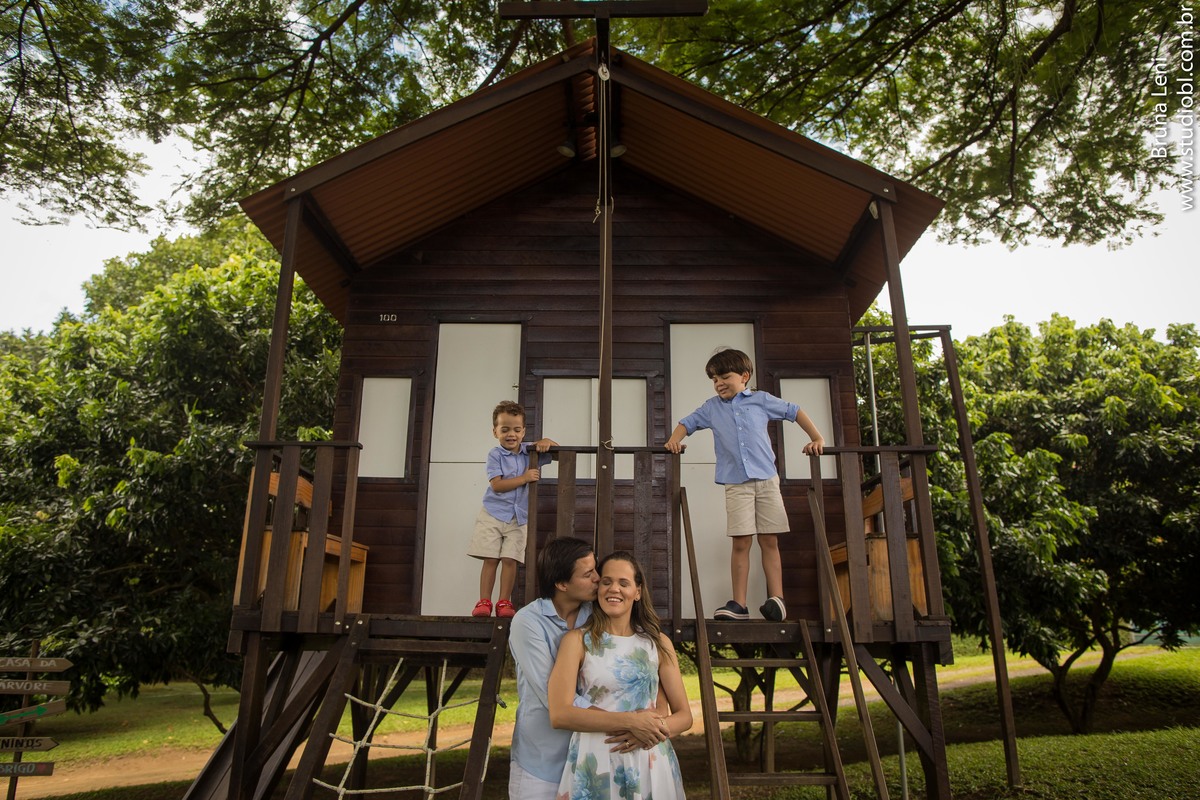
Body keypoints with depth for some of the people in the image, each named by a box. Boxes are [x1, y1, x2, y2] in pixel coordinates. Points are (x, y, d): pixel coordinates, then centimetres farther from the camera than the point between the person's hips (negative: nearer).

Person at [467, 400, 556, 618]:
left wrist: (545, 442, -16)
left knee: (510, 559, -3)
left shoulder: (529, 452, 3)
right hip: (493, 514, -2)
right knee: (490, 559, -2)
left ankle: (504, 602, 4)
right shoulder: (495, 455, -5)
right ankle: (484, 602, 4)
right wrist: (524, 478, -20)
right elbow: (497, 485, -14)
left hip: (518, 517, 2)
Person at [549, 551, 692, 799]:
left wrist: (655, 730, -15)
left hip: (650, 766, 3)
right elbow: (559, 714, -14)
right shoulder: (577, 640, -4)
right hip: (595, 767, -2)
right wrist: (630, 721, -19)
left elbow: (684, 716, 6)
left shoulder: (659, 643, 5)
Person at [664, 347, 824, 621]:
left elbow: (794, 412, 15)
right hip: (736, 484, 0)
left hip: (766, 480, 0)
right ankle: (739, 604, 1)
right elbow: (687, 423, 19)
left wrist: (817, 439, 10)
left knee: (769, 541, 0)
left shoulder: (762, 400, 8)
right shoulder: (711, 408, 12)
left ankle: (777, 599, 1)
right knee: (741, 543, -3)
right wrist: (674, 441, 0)